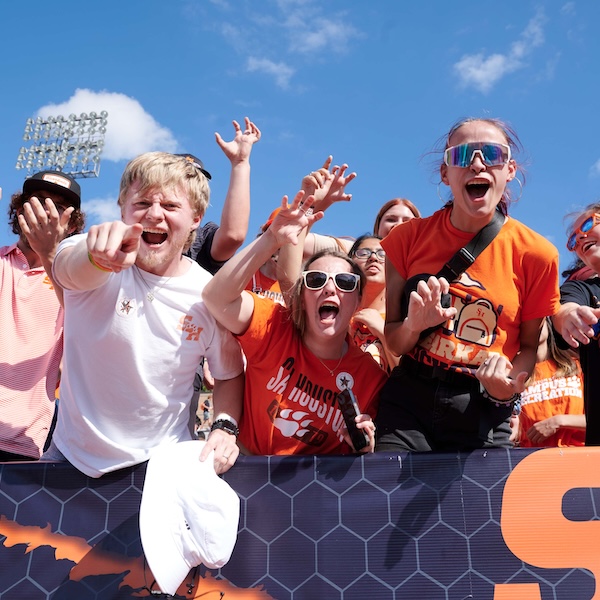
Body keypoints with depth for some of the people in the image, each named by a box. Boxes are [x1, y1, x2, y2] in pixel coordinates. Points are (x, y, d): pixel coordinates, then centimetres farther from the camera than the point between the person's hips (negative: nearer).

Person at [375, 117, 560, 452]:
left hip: (483, 414, 0)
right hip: (408, 401, 1)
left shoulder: (536, 254, -6)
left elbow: (530, 345, 5)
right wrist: (414, 326, -21)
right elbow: (393, 342, 0)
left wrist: (508, 388, -15)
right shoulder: (409, 237, -3)